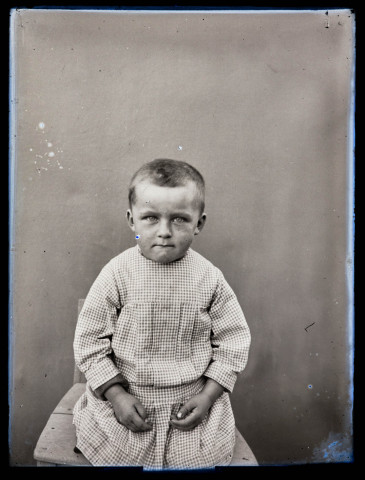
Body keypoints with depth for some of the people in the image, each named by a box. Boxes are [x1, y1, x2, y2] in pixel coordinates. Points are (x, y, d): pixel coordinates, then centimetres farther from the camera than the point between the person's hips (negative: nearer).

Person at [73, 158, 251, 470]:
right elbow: (90, 340, -7)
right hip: (126, 397, 0)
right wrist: (117, 395, -12)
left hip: (193, 400, 1)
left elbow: (234, 341, -3)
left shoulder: (209, 278, -11)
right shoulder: (117, 274, -14)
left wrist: (207, 397, -8)